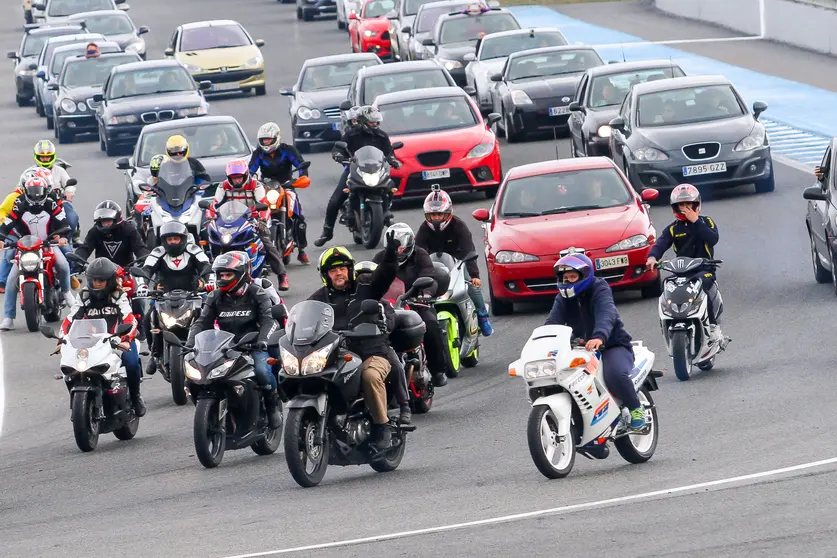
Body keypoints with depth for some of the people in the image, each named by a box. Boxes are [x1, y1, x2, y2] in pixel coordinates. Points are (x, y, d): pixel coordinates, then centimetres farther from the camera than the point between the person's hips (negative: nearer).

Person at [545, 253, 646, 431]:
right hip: (582, 348, 6)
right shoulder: (563, 298, 6)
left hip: (613, 345, -6)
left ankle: (636, 409, -9)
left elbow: (606, 314, -34)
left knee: (615, 374, -36)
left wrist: (599, 337, -56)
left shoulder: (599, 289, -14)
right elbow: (552, 322, -10)